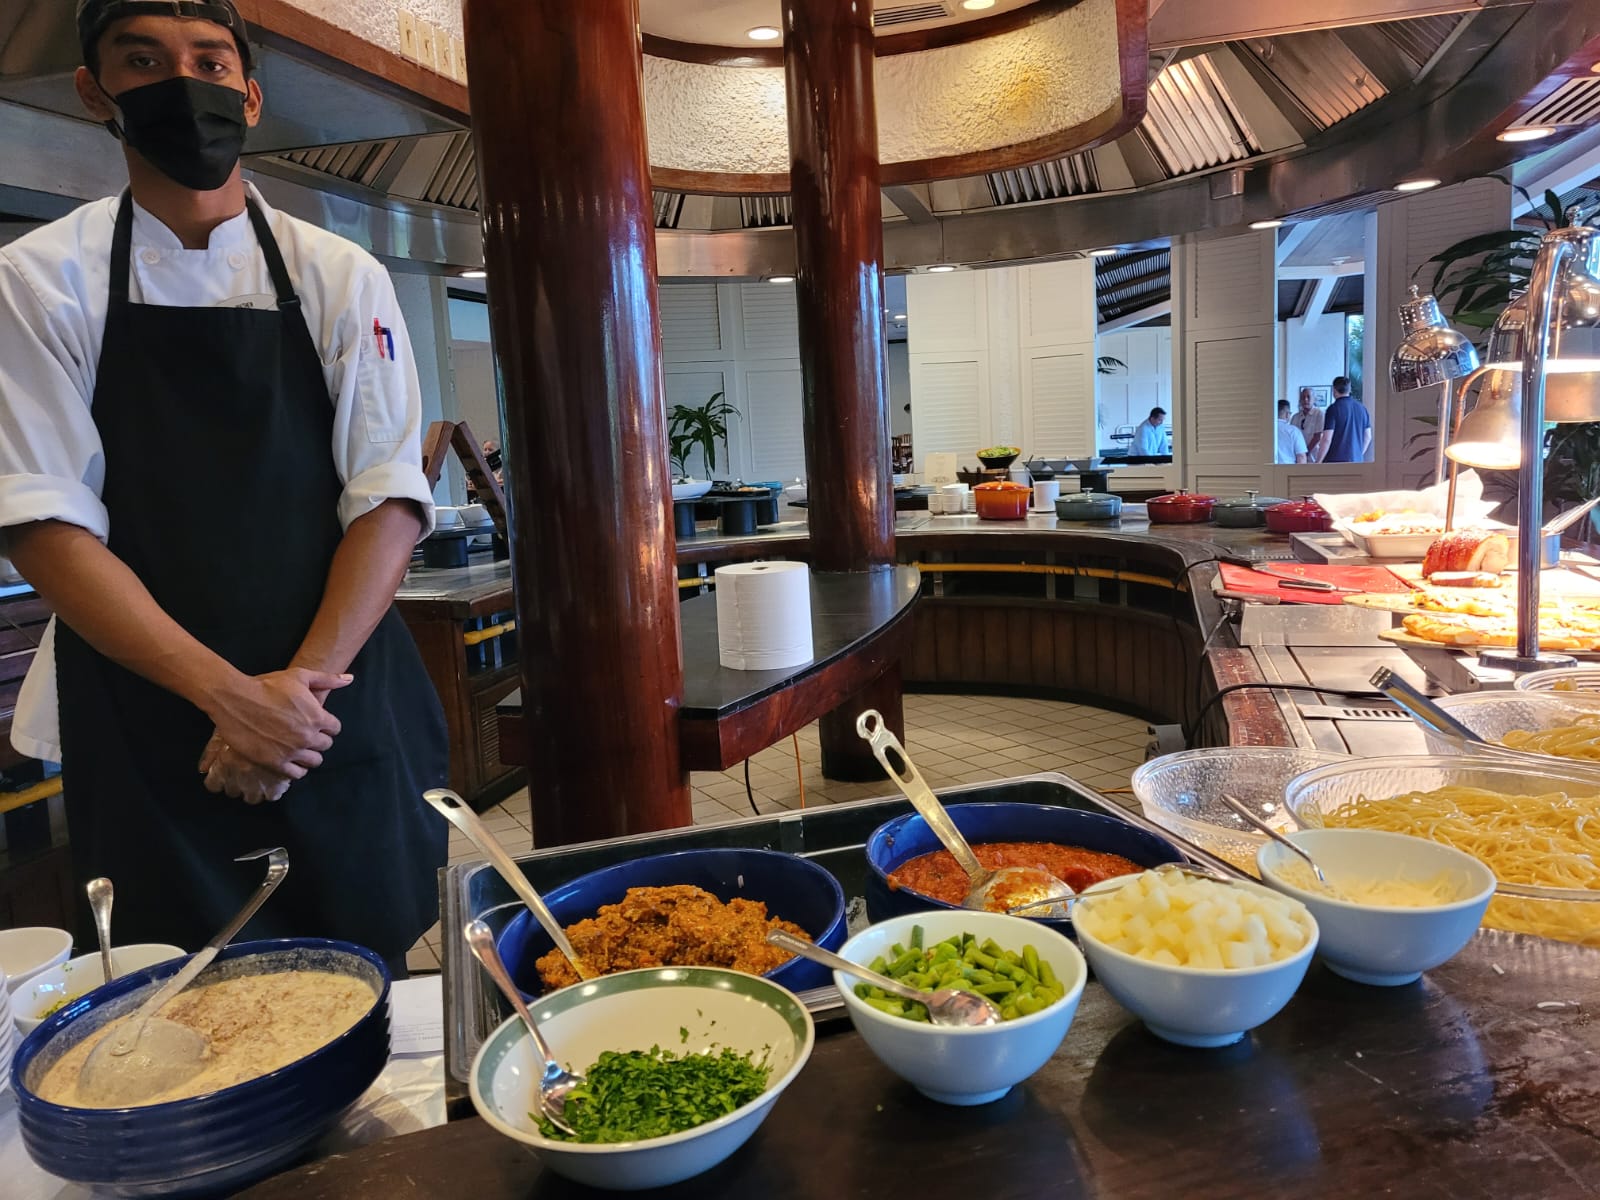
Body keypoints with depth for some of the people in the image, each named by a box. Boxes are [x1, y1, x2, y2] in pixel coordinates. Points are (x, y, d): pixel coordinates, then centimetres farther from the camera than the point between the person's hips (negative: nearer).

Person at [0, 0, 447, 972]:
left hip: (339, 699, 1)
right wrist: (226, 691, -18)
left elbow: (389, 500, -4)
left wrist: (300, 682, -16)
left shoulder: (339, 278, 2)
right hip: (146, 722, 0)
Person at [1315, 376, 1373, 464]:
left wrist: (1318, 462, -6)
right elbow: (1368, 436, 16)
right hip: (1357, 460, 6)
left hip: (1336, 461, -6)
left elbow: (1327, 439, -13)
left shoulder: (1334, 408, -8)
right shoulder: (1362, 407, 10)